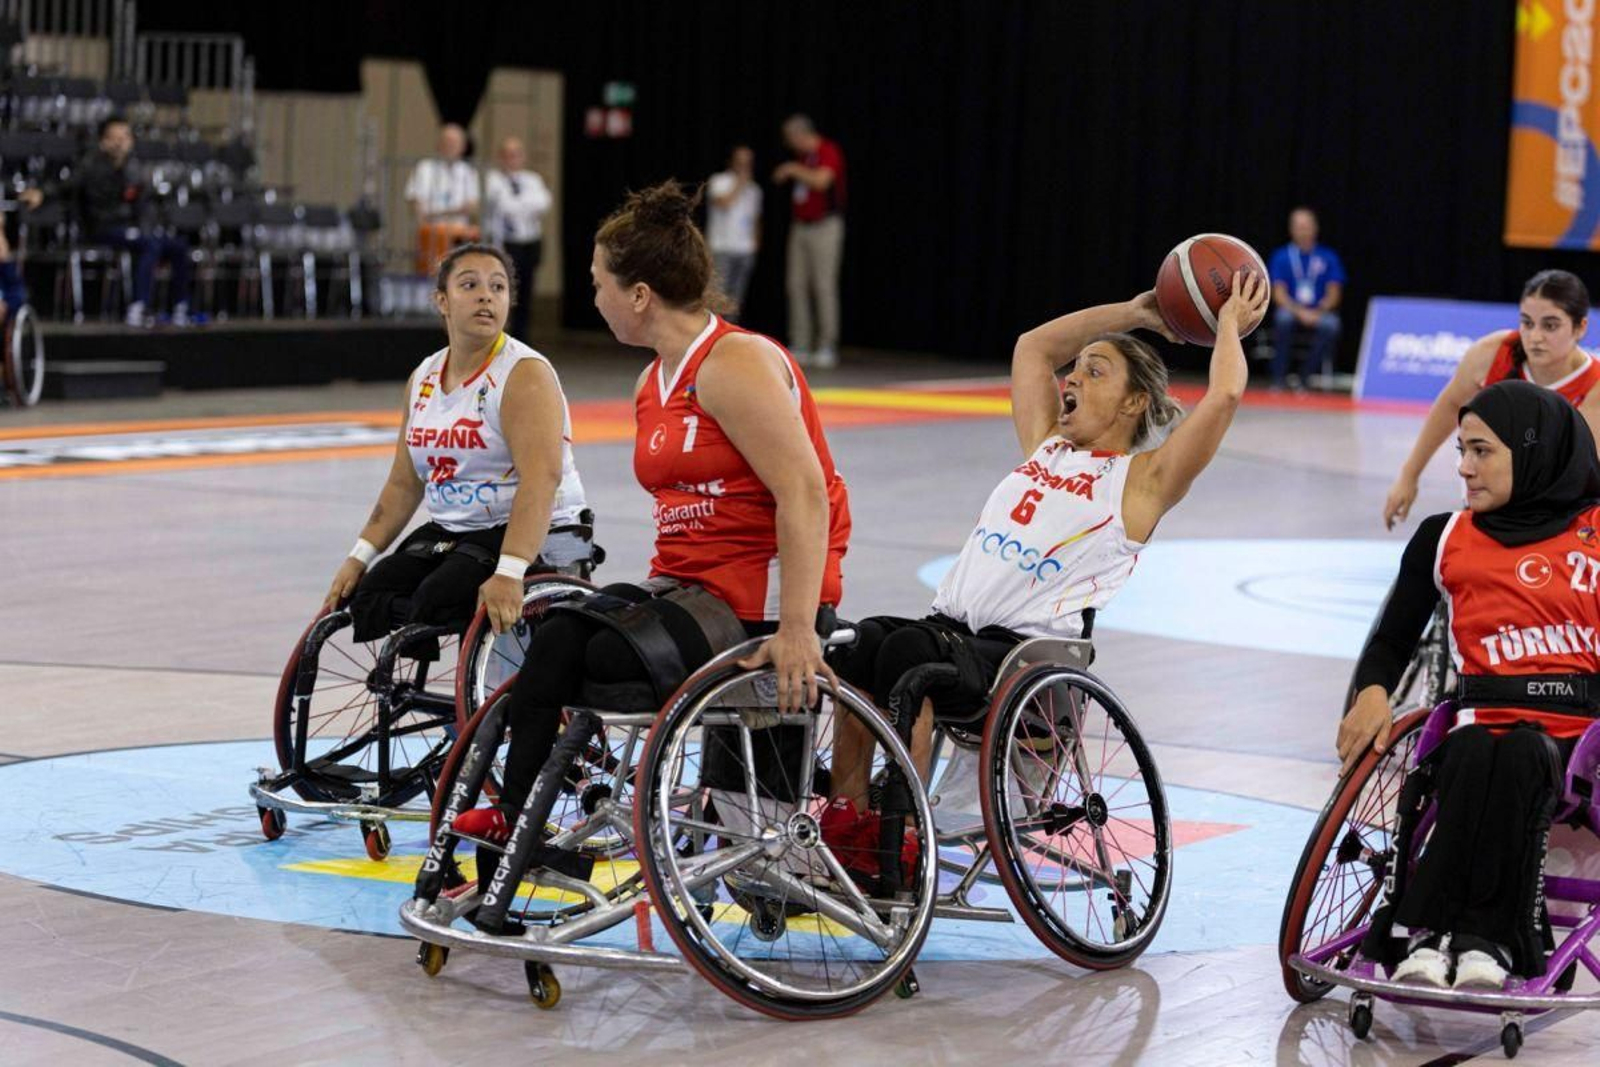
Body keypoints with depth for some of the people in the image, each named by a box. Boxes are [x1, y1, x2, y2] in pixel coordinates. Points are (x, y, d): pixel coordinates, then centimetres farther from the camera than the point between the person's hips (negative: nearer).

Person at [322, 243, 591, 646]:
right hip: (450, 532, 7)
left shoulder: (526, 374, -14)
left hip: (533, 537, -7)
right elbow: (404, 485, 16)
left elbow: (541, 478, -28)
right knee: (367, 601, -13)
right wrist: (358, 557, 5)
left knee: (437, 603, -29)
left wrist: (508, 573, -39)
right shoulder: (424, 378, 9)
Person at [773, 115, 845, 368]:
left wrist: (794, 169, -16)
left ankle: (827, 346, -5)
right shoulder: (803, 155, 15)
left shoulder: (828, 152, -11)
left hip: (825, 226, -8)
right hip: (800, 225, 8)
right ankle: (800, 346, 7)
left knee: (824, 286, -8)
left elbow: (821, 181, -26)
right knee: (796, 284, 4)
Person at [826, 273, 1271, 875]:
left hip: (1030, 652, -6)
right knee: (861, 642, -25)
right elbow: (1034, 345, 36)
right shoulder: (1045, 445, 25)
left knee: (909, 652, -34)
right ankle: (844, 818, -26)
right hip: (952, 623, 6)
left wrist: (1229, 325, 11)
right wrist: (1135, 314, 36)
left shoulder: (1142, 478, 5)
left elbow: (1223, 396, -7)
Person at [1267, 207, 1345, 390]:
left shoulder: (1328, 257, 5)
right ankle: (1279, 379, -28)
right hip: (1291, 309, 0)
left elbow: (1334, 294, 2)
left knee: (1330, 324, -33)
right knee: (1284, 318, -34)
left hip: (1320, 312, 0)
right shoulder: (1281, 257, 3)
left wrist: (1318, 312, -18)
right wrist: (1299, 312, -21)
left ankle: (1306, 377, -23)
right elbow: (1279, 294, -4)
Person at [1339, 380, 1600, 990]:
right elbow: (1393, 639, 22)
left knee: (1520, 756, -37)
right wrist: (1373, 693, 1)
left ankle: (1484, 941, -37)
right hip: (1483, 725, 1)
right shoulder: (1446, 539, 18)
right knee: (1476, 757, -36)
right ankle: (1424, 936, -37)